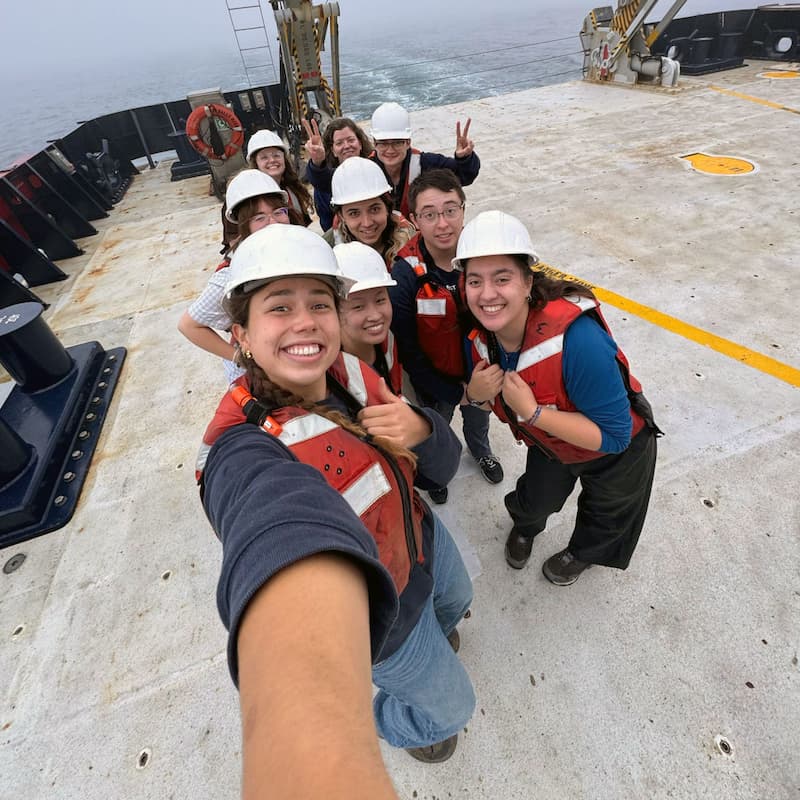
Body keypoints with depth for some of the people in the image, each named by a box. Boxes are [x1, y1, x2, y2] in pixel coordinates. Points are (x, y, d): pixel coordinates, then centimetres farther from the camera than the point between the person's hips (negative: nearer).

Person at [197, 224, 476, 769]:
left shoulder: (351, 372, -17)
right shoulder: (246, 451, -36)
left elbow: (441, 468, -11)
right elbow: (286, 541, -60)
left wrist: (421, 431, -33)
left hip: (423, 537, 6)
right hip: (386, 613, -5)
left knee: (456, 600, 36)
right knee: (450, 705, 22)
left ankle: (436, 630, 74)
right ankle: (395, 724, 59)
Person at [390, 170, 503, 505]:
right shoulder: (405, 275, -29)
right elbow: (408, 352, -21)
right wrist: (453, 393, -17)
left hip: (480, 369, 3)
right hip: (435, 379, -3)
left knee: (479, 419, 32)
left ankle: (480, 451, 67)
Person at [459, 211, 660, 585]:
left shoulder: (577, 339, -44)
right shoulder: (480, 335, -22)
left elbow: (613, 436, -36)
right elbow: (479, 394, -5)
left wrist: (532, 411, -41)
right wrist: (474, 393, -28)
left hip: (617, 455, -3)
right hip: (551, 443, 4)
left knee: (605, 519, 27)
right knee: (533, 501, 28)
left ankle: (581, 554, 62)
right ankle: (525, 527, 66)